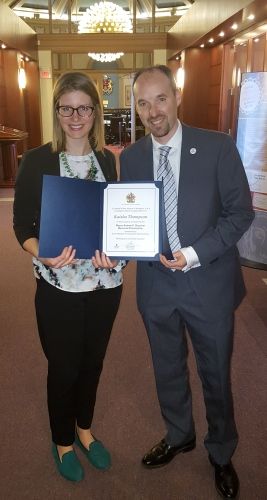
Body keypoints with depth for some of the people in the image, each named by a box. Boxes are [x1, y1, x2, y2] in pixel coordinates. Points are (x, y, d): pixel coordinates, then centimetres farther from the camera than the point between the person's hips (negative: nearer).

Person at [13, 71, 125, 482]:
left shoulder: (108, 160, 2)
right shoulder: (36, 161, -9)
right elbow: (22, 225, -6)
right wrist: (43, 254, -26)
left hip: (105, 282, 4)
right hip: (59, 287, -3)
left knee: (93, 362, 20)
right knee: (64, 367, 13)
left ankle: (84, 429, 46)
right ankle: (62, 441, 40)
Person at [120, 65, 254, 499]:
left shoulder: (218, 147, -10)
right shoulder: (129, 157, 0)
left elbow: (240, 212, -9)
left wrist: (195, 254, -20)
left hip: (209, 284, -2)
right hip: (155, 284, 3)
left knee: (215, 374, 15)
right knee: (168, 370, 21)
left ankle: (221, 453, 42)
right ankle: (179, 436, 49)